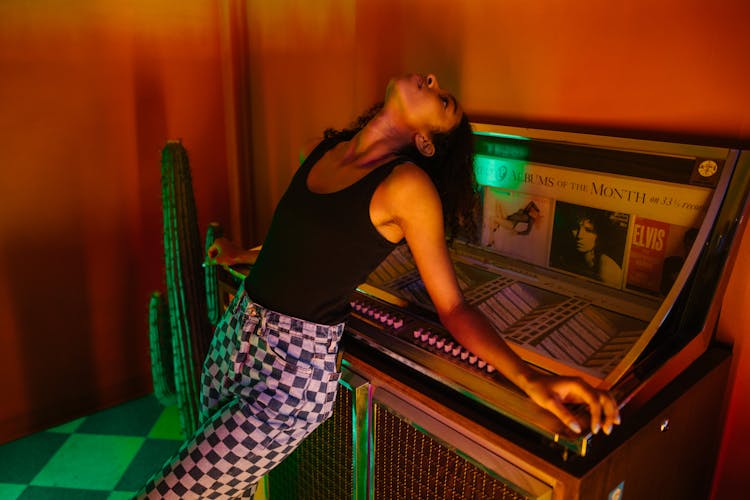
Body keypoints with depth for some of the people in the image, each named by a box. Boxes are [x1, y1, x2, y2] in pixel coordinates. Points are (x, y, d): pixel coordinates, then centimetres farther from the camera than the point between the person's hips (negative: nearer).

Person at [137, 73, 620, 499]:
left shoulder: (407, 185, -17)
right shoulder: (327, 148, 3)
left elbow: (453, 306, -13)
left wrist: (530, 378, -27)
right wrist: (243, 256, 36)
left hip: (294, 374, -6)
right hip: (236, 331, 7)